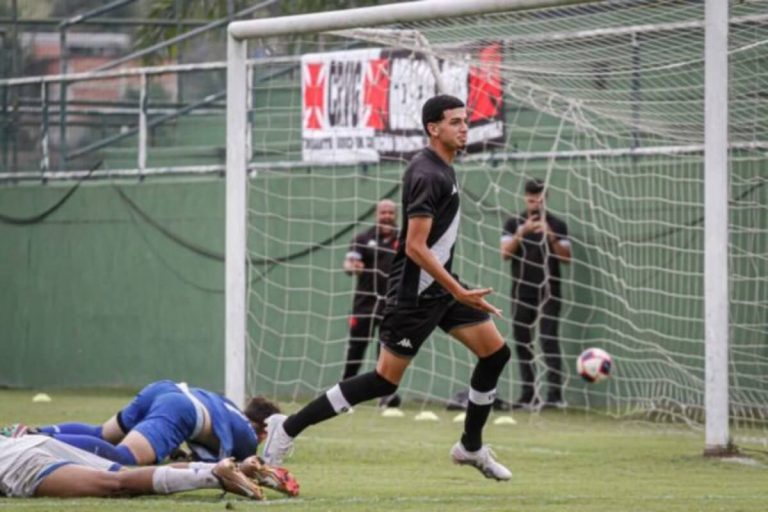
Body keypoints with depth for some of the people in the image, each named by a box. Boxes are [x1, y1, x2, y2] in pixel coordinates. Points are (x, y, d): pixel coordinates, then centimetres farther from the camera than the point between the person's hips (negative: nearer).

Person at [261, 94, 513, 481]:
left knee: (495, 352, 4)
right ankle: (288, 428, 0)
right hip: (415, 292, -9)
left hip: (440, 285, 9)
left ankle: (471, 446, 17)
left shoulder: (442, 169, 11)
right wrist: (459, 292, -26)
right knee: (385, 379, -7)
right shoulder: (427, 175, -20)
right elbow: (415, 247, -25)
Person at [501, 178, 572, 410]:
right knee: (521, 340, 3)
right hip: (522, 292, 3)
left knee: (548, 339, -13)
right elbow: (505, 253, -3)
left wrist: (550, 236, -14)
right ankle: (529, 395, 8)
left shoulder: (557, 225, 3)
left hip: (548, 292, -3)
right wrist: (522, 232, -16)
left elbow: (566, 258, -1)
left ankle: (555, 394, -19)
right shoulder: (514, 223, 8)